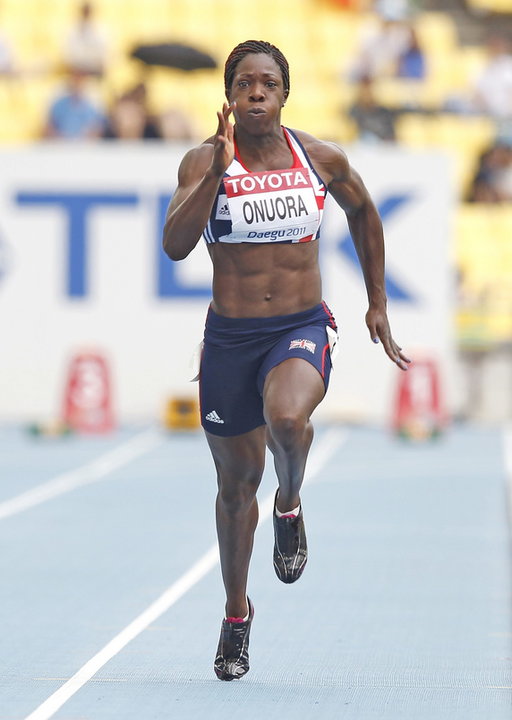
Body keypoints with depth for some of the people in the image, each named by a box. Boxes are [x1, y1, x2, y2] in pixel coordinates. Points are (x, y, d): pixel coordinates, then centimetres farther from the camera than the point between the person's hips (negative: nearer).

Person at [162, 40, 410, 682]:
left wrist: (378, 304, 19)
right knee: (236, 479, 13)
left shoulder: (323, 160, -2)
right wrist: (219, 167, -29)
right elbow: (175, 244, -21)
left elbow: (364, 215, 18)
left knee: (287, 418, -34)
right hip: (230, 338, 1)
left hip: (303, 329, -1)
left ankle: (290, 506, 0)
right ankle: (236, 615, 33)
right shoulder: (204, 161, -7)